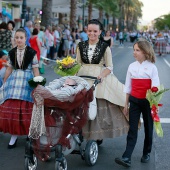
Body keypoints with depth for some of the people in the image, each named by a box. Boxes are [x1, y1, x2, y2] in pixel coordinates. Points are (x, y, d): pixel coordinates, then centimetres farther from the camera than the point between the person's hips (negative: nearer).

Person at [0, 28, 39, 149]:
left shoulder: (31, 52, -6)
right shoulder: (12, 52, 6)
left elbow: (35, 70, -4)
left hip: (27, 81, -4)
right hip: (14, 81, 4)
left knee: (26, 109, -1)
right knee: (10, 109, -1)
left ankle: (30, 134, 17)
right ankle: (14, 135, 9)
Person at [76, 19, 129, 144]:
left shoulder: (105, 47, 0)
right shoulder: (81, 46, 9)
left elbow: (109, 67, 0)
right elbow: (77, 63, 13)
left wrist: (101, 76, -17)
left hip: (100, 79, -2)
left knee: (100, 107, -2)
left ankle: (99, 135, 12)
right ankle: (81, 133, 11)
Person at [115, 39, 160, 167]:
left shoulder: (152, 67, -6)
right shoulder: (132, 66, 4)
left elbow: (155, 88, -8)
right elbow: (128, 86, 9)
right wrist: (126, 104, 9)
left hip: (147, 101, -2)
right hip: (134, 101, 2)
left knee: (148, 128, 11)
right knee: (132, 129, -3)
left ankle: (146, 153, 29)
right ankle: (127, 158, -9)